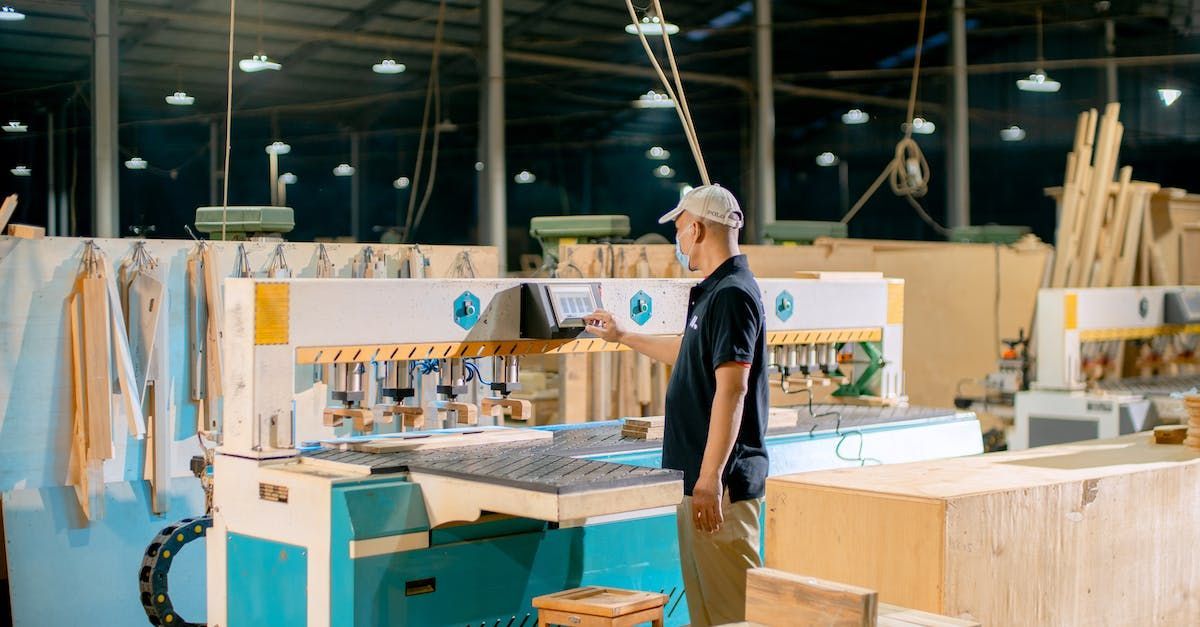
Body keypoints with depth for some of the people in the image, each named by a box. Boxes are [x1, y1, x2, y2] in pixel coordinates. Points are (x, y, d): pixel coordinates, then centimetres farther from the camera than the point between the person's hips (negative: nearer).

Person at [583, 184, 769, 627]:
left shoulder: (731, 294, -16)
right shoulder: (714, 292, 15)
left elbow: (731, 390, -23)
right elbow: (690, 353, 33)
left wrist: (710, 479, -25)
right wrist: (622, 337, 43)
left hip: (720, 480, -10)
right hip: (698, 474, 10)